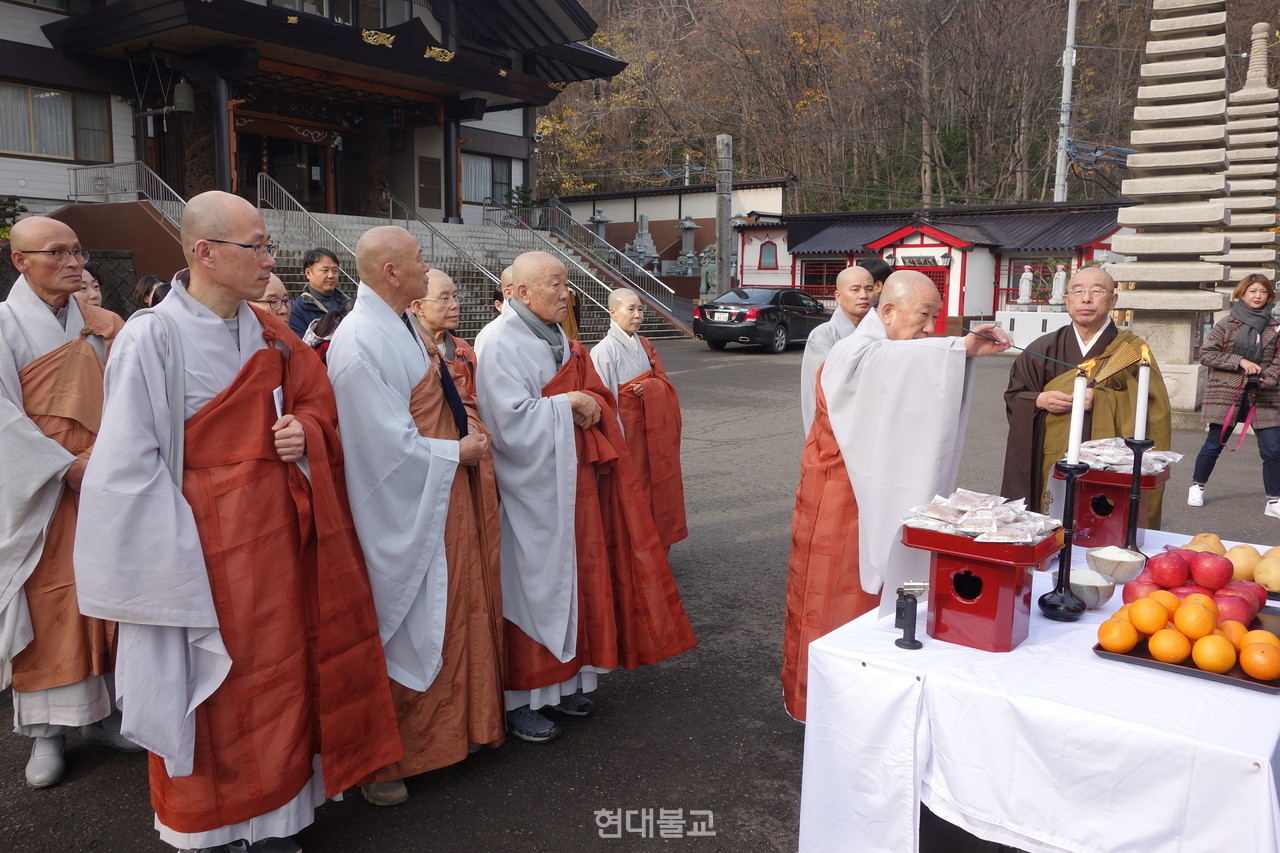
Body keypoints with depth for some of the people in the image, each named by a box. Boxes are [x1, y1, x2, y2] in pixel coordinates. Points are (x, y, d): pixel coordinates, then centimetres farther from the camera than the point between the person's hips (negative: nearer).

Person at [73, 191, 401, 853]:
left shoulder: (269, 333, 6)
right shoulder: (153, 339, -13)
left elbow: (316, 402, 16)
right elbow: (129, 469, -13)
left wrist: (304, 431, -8)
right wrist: (179, 570, -15)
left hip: (278, 534, 6)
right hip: (207, 543, -6)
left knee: (280, 679, 14)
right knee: (217, 698, 6)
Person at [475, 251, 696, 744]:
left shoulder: (559, 340, 12)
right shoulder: (500, 345, -14)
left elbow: (594, 396, 16)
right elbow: (514, 423, -22)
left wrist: (589, 404, -4)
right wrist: (568, 404, -14)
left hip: (572, 484, 8)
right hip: (532, 489, -8)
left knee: (572, 578, 13)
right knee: (532, 586, 0)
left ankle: (564, 680, 27)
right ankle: (521, 700, 14)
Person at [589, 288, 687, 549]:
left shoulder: (643, 345, 9)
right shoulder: (605, 351, -14)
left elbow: (663, 380, 6)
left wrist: (649, 387, -17)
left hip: (649, 428, 7)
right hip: (624, 429, -7)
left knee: (652, 484, 13)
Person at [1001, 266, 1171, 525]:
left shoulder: (1132, 352, 1)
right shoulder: (1043, 350, 7)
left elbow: (1154, 412, -4)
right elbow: (1012, 397, 11)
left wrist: (1101, 400, -16)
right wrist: (1039, 401, -9)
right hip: (1051, 471, 2)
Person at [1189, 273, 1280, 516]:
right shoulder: (1228, 324, 0)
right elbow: (1206, 353, -3)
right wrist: (1240, 362, -13)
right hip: (1226, 394, -2)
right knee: (1214, 444, 4)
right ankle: (1197, 486, 24)